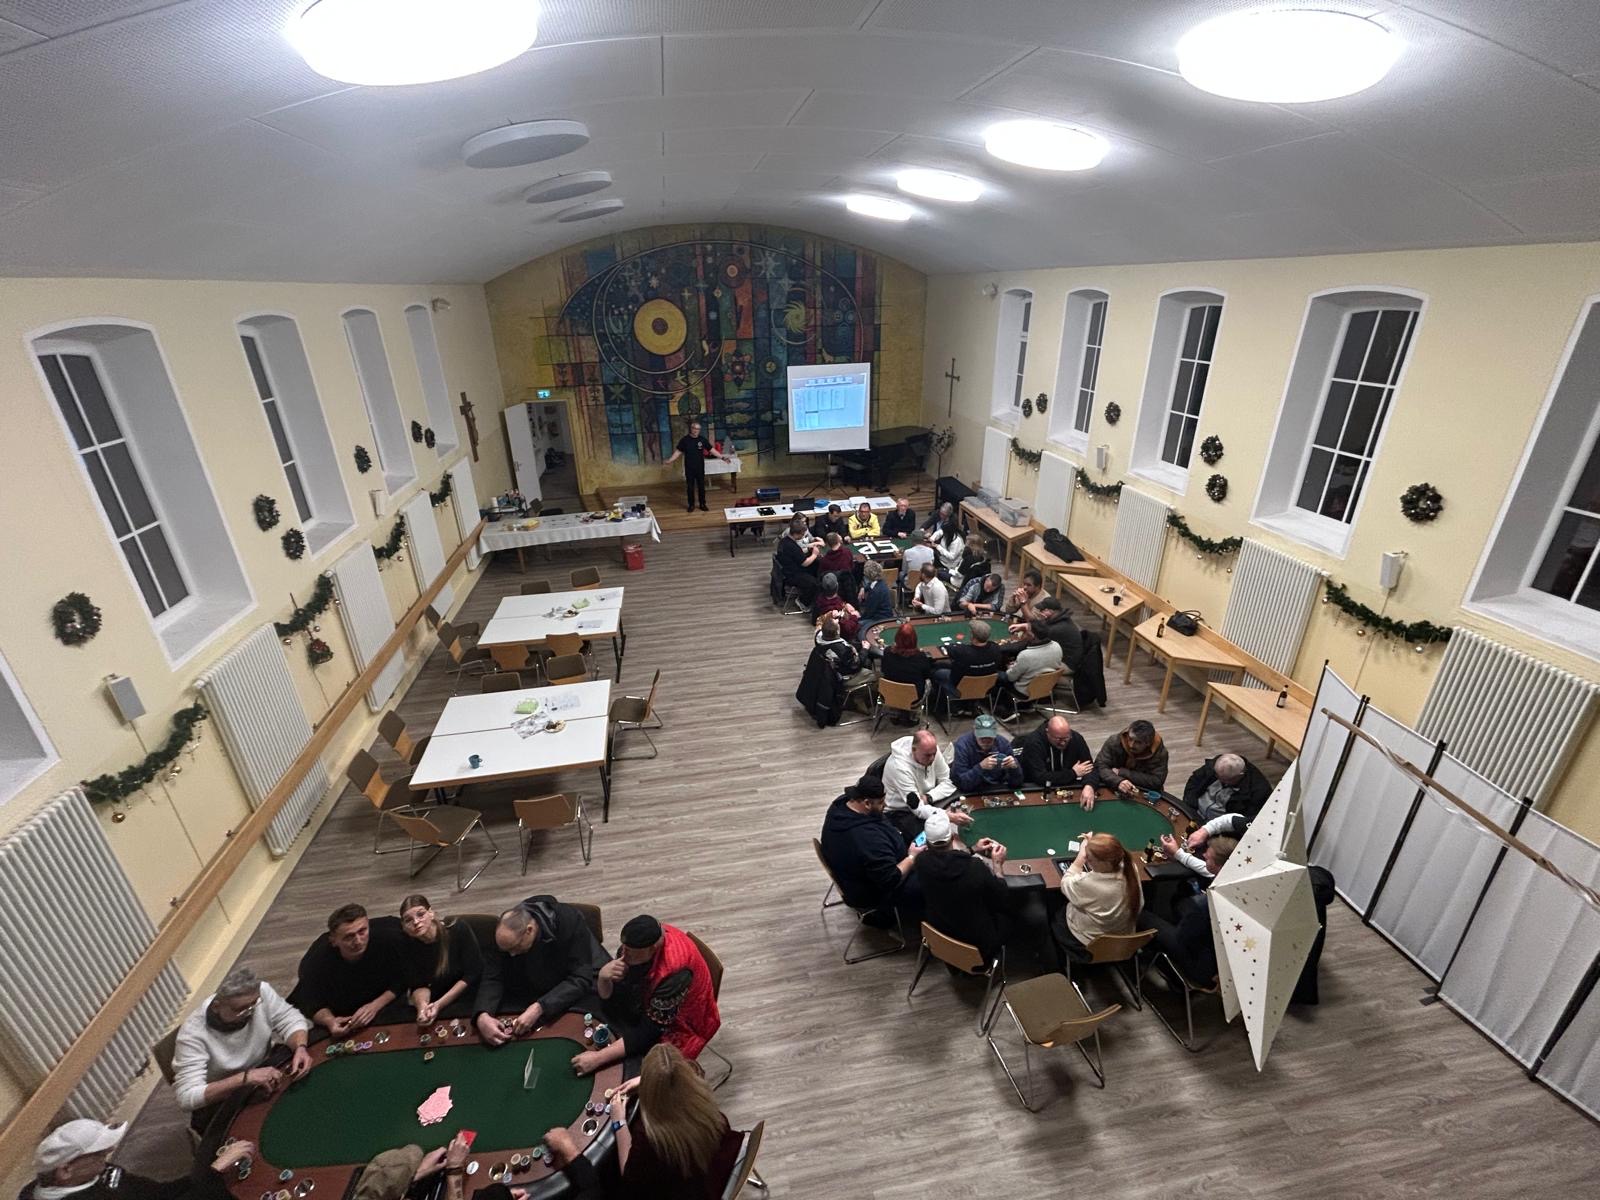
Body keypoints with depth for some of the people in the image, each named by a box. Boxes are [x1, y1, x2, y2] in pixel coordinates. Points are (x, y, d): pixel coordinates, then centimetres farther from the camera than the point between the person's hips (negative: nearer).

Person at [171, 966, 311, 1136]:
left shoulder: (260, 992, -21)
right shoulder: (193, 1033, -29)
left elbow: (291, 1019, -11)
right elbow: (187, 1097, -29)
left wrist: (300, 1047, -31)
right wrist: (245, 1078, -41)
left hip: (264, 1068, 4)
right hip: (220, 1100, -4)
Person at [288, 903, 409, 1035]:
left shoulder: (388, 937, -34)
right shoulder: (314, 963, -31)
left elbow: (401, 980, -18)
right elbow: (314, 1005, -15)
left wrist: (375, 1006, -28)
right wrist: (329, 1021, -34)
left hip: (384, 1000, 0)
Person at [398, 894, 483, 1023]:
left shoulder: (459, 930, -17)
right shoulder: (408, 945, -6)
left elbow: (473, 974, -14)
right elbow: (418, 985, -5)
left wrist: (439, 1005, -20)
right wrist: (422, 1005, -27)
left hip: (469, 995, -4)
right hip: (434, 1001, 4)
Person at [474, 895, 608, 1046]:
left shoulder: (570, 920, -32)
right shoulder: (505, 936, -19)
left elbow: (581, 978, -30)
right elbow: (492, 979, -17)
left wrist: (539, 1008, -39)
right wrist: (482, 1016, -36)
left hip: (581, 987, -4)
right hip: (533, 989, 5)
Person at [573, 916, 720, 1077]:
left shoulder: (675, 971, -37)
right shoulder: (640, 940, -19)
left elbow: (649, 1031, -32)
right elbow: (609, 997, -10)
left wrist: (599, 1057, -34)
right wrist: (603, 976, -32)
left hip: (674, 1029, -6)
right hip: (646, 1006, 6)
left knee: (625, 1072, -20)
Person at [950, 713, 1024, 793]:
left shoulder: (1003, 743, -8)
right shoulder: (962, 744, -16)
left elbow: (1016, 782, -7)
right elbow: (961, 783, -22)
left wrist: (1014, 767, -26)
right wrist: (980, 767, -34)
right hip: (971, 794, -4)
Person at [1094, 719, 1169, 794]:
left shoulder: (1160, 752, -15)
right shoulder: (1114, 741, -14)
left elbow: (1157, 781, -22)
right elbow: (1099, 766, -18)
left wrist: (1122, 772, -22)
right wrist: (1118, 781, -38)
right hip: (1111, 789, -1)